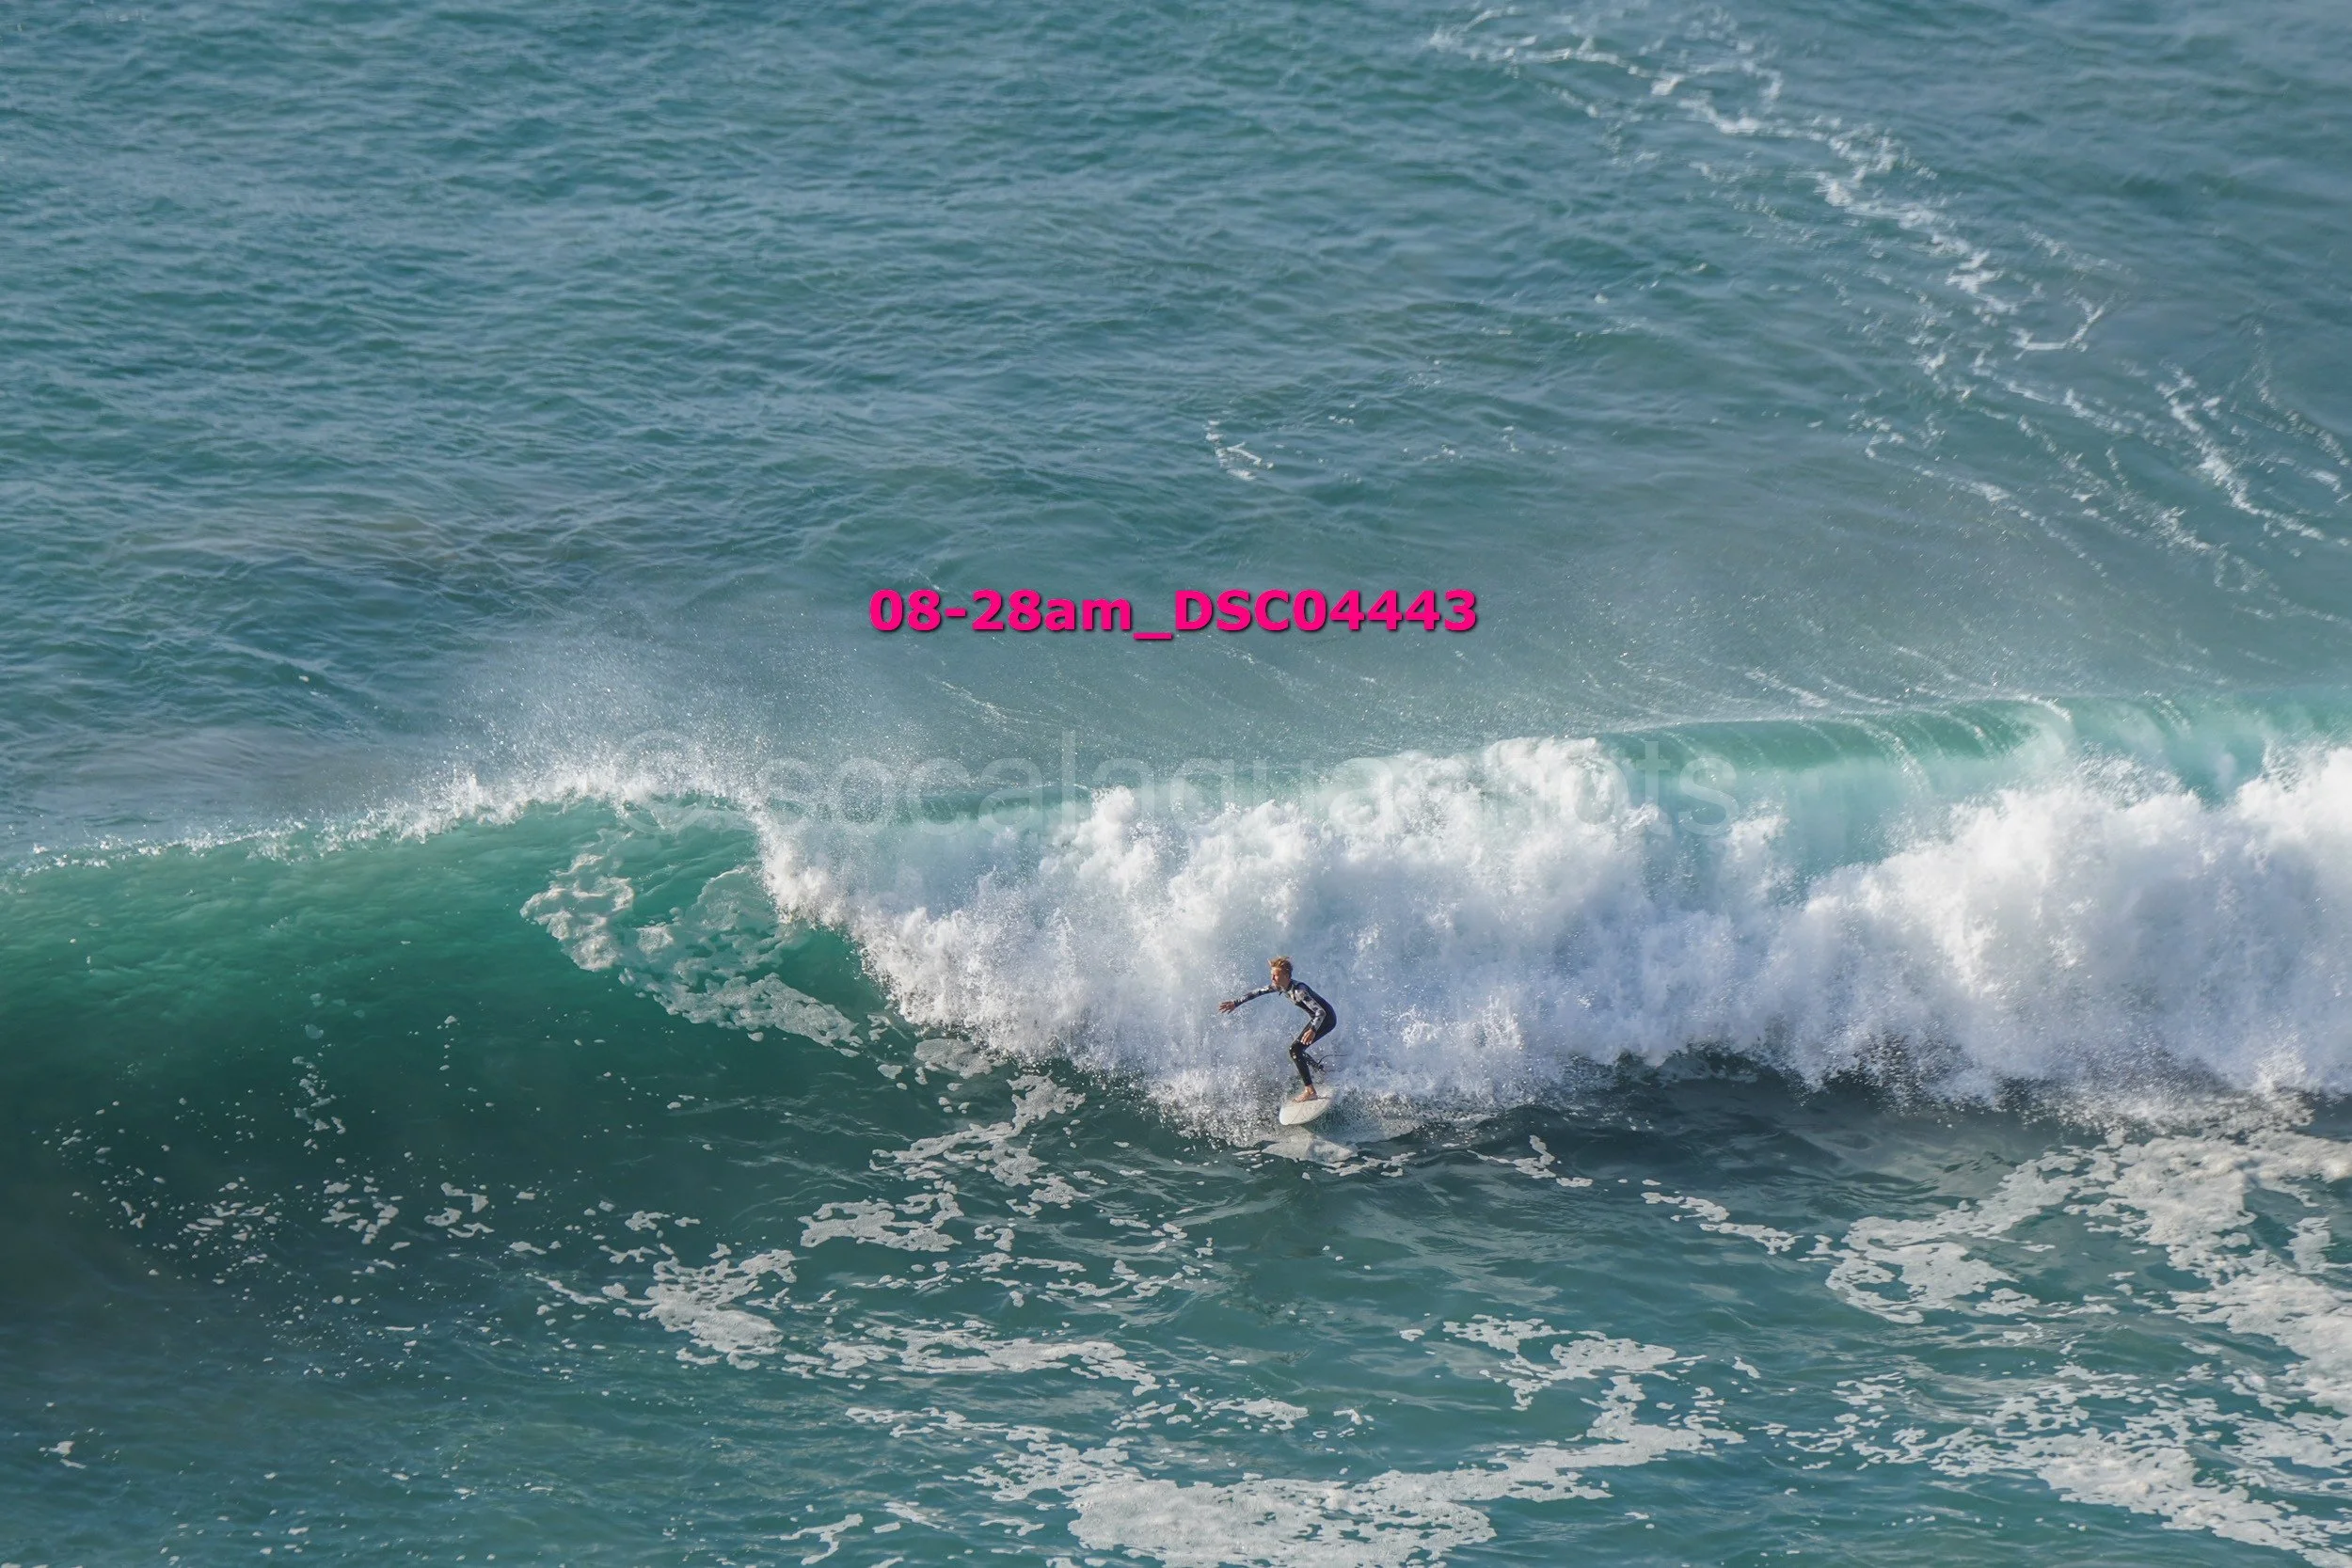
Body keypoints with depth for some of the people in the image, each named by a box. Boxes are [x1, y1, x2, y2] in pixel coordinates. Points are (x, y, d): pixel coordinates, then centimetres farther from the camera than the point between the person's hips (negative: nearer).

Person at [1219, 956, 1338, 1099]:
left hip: (1326, 1018, -9)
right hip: (1317, 1019, 9)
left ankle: (1310, 1091, -21)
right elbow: (1258, 992, 10)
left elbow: (1321, 1012, -34)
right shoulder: (1280, 987, -3)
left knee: (1295, 1049, -18)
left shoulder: (1299, 990, -29)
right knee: (1296, 1050, 17)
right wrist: (1236, 1002, 10)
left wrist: (1313, 1030, -50)